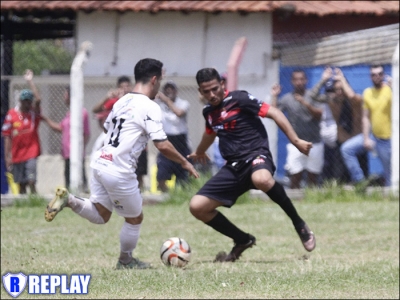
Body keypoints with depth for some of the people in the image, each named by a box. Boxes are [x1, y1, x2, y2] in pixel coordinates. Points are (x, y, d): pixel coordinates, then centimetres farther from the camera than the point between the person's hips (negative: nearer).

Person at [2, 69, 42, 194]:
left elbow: (38, 100, -20)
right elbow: (7, 137, 2)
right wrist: (7, 157, -2)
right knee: (21, 184, 10)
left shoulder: (34, 113, 0)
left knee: (31, 181, -13)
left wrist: (30, 81, -18)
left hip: (31, 153, -2)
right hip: (17, 155, 2)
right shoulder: (11, 114, 0)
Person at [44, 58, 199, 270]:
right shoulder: (150, 107, -11)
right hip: (119, 172, -7)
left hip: (100, 164, 7)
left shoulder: (121, 102, 14)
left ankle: (68, 200, -5)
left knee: (100, 216, 16)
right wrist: (185, 163, -2)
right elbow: (162, 145, -16)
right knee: (135, 218, 13)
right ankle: (126, 260, 26)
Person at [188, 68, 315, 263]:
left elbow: (274, 113, -10)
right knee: (197, 207, -4)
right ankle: (242, 241, 14)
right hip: (233, 167, 7)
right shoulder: (209, 111, 13)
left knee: (261, 179, -44)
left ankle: (299, 224, -23)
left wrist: (296, 141, -17)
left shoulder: (238, 99, -8)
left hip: (256, 156, -7)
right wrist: (199, 153, 56)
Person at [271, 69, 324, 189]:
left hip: (314, 143, 0)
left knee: (313, 176, 3)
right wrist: (274, 96, -6)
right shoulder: (287, 98, 6)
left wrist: (305, 103, -20)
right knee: (295, 176, -7)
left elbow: (319, 114, -9)